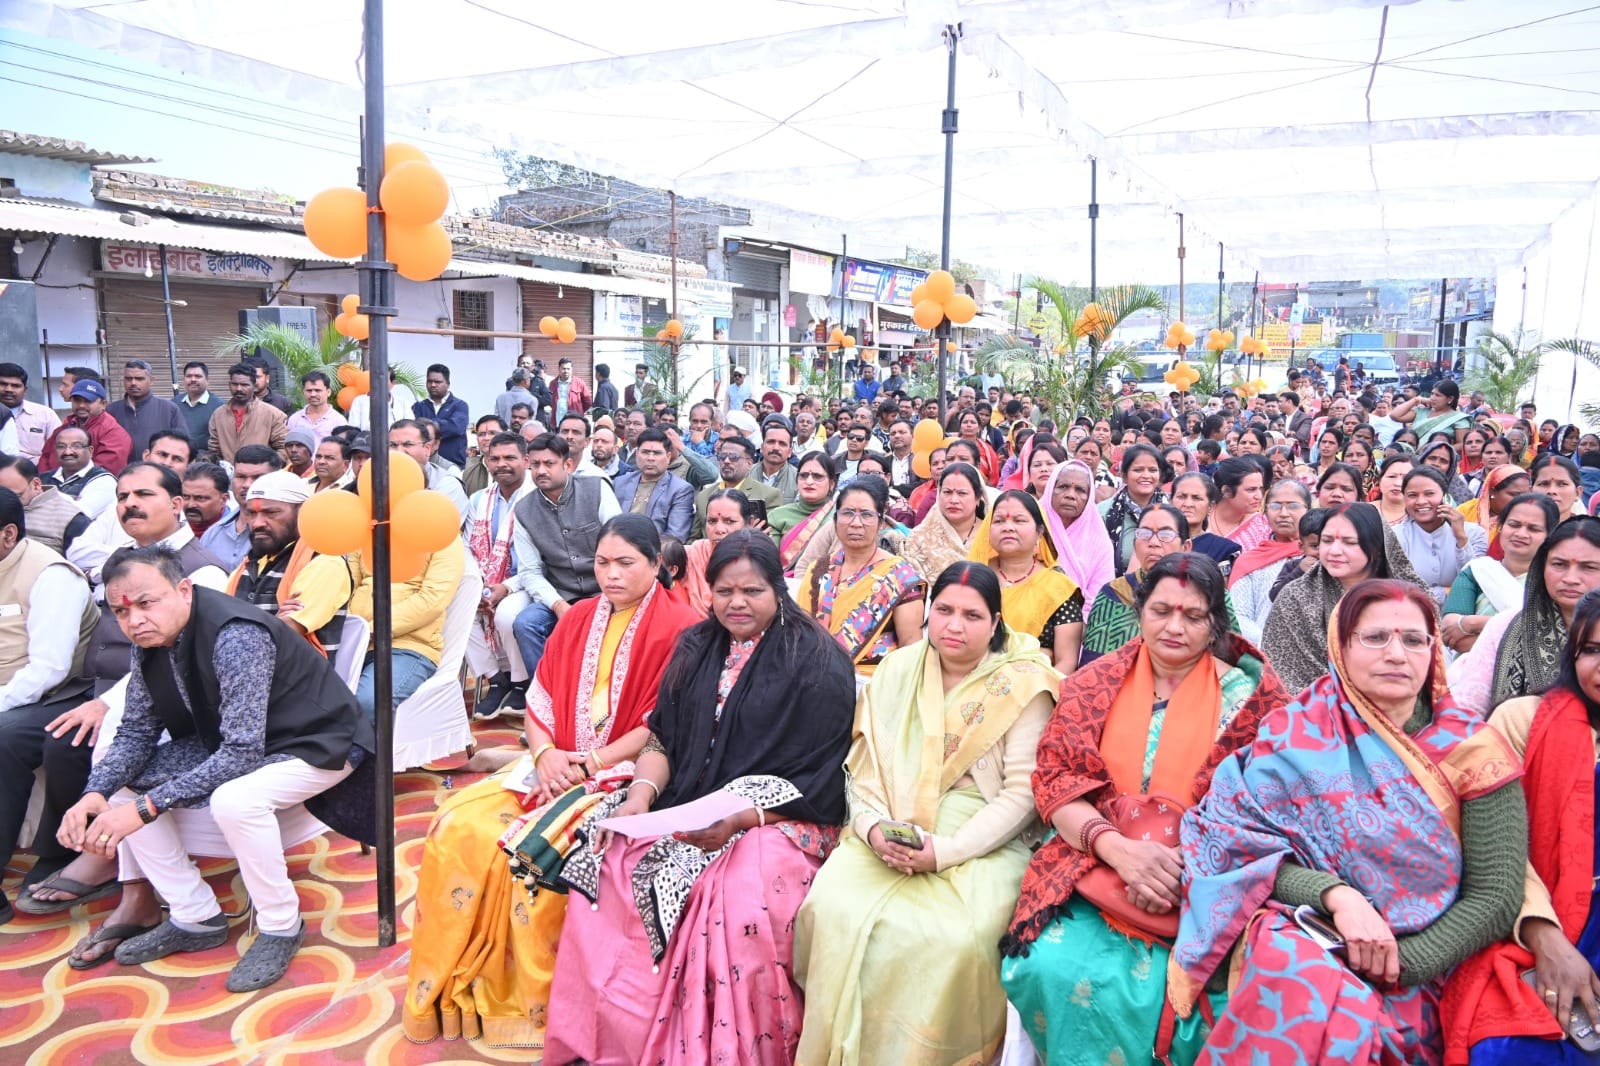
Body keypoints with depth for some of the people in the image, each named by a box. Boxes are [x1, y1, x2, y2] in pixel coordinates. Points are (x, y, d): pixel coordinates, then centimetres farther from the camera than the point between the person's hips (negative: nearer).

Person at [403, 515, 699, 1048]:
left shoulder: (678, 628, -9)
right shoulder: (577, 619, 11)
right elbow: (540, 700, 9)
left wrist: (587, 763, -16)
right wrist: (545, 754, -11)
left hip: (625, 773, -6)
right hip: (558, 765, 7)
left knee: (533, 847, -27)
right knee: (458, 825, -12)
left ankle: (534, 1001, -5)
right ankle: (455, 984, 3)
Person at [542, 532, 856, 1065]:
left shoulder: (818, 662, -5)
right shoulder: (696, 648, 14)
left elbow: (817, 781, -9)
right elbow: (661, 735, 12)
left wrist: (735, 820, -21)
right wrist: (641, 794, -8)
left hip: (778, 818, -5)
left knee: (740, 904, -34)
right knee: (607, 873, -21)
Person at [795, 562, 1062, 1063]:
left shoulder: (1023, 686, -2)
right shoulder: (897, 672, 10)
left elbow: (1022, 792, -7)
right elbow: (864, 765, 9)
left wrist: (948, 850, -16)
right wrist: (872, 825, -11)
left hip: (985, 842, -3)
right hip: (892, 831, 3)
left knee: (951, 939, -30)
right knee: (833, 910, -24)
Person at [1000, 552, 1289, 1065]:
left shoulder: (1244, 694, 5)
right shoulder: (1094, 687, 9)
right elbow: (1055, 780, 2)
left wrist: (1183, 863, -16)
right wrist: (1118, 848, -16)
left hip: (1201, 882, -1)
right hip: (1094, 865, 2)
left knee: (1138, 983, -28)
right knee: (1049, 967, -25)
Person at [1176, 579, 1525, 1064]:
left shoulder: (1472, 749, 0)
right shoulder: (1293, 733, 1)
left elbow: (1494, 898, -2)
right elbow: (1248, 844, -4)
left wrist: (1401, 965, -13)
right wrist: (1335, 894, -21)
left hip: (1414, 977, 0)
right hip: (1298, 930, 0)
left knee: (1350, 1014, -30)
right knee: (1294, 973, -33)